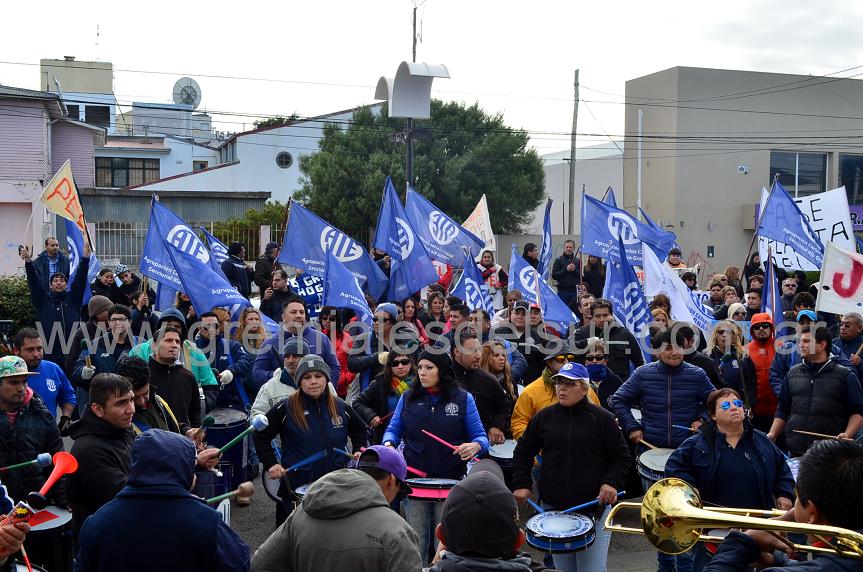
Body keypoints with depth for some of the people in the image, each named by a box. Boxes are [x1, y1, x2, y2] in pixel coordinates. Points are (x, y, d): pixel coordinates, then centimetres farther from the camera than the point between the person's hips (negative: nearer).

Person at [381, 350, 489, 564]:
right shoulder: (408, 398, 5)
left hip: (451, 481, -1)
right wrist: (389, 444, -10)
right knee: (415, 544, 9)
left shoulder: (463, 399, -1)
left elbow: (480, 436, 0)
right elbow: (393, 430, 12)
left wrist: (475, 446, -22)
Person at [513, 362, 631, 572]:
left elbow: (622, 456, 5)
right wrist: (521, 484, 5)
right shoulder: (544, 417, 5)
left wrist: (612, 482, -11)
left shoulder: (602, 419, -2)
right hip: (553, 508, 3)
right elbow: (523, 452, 15)